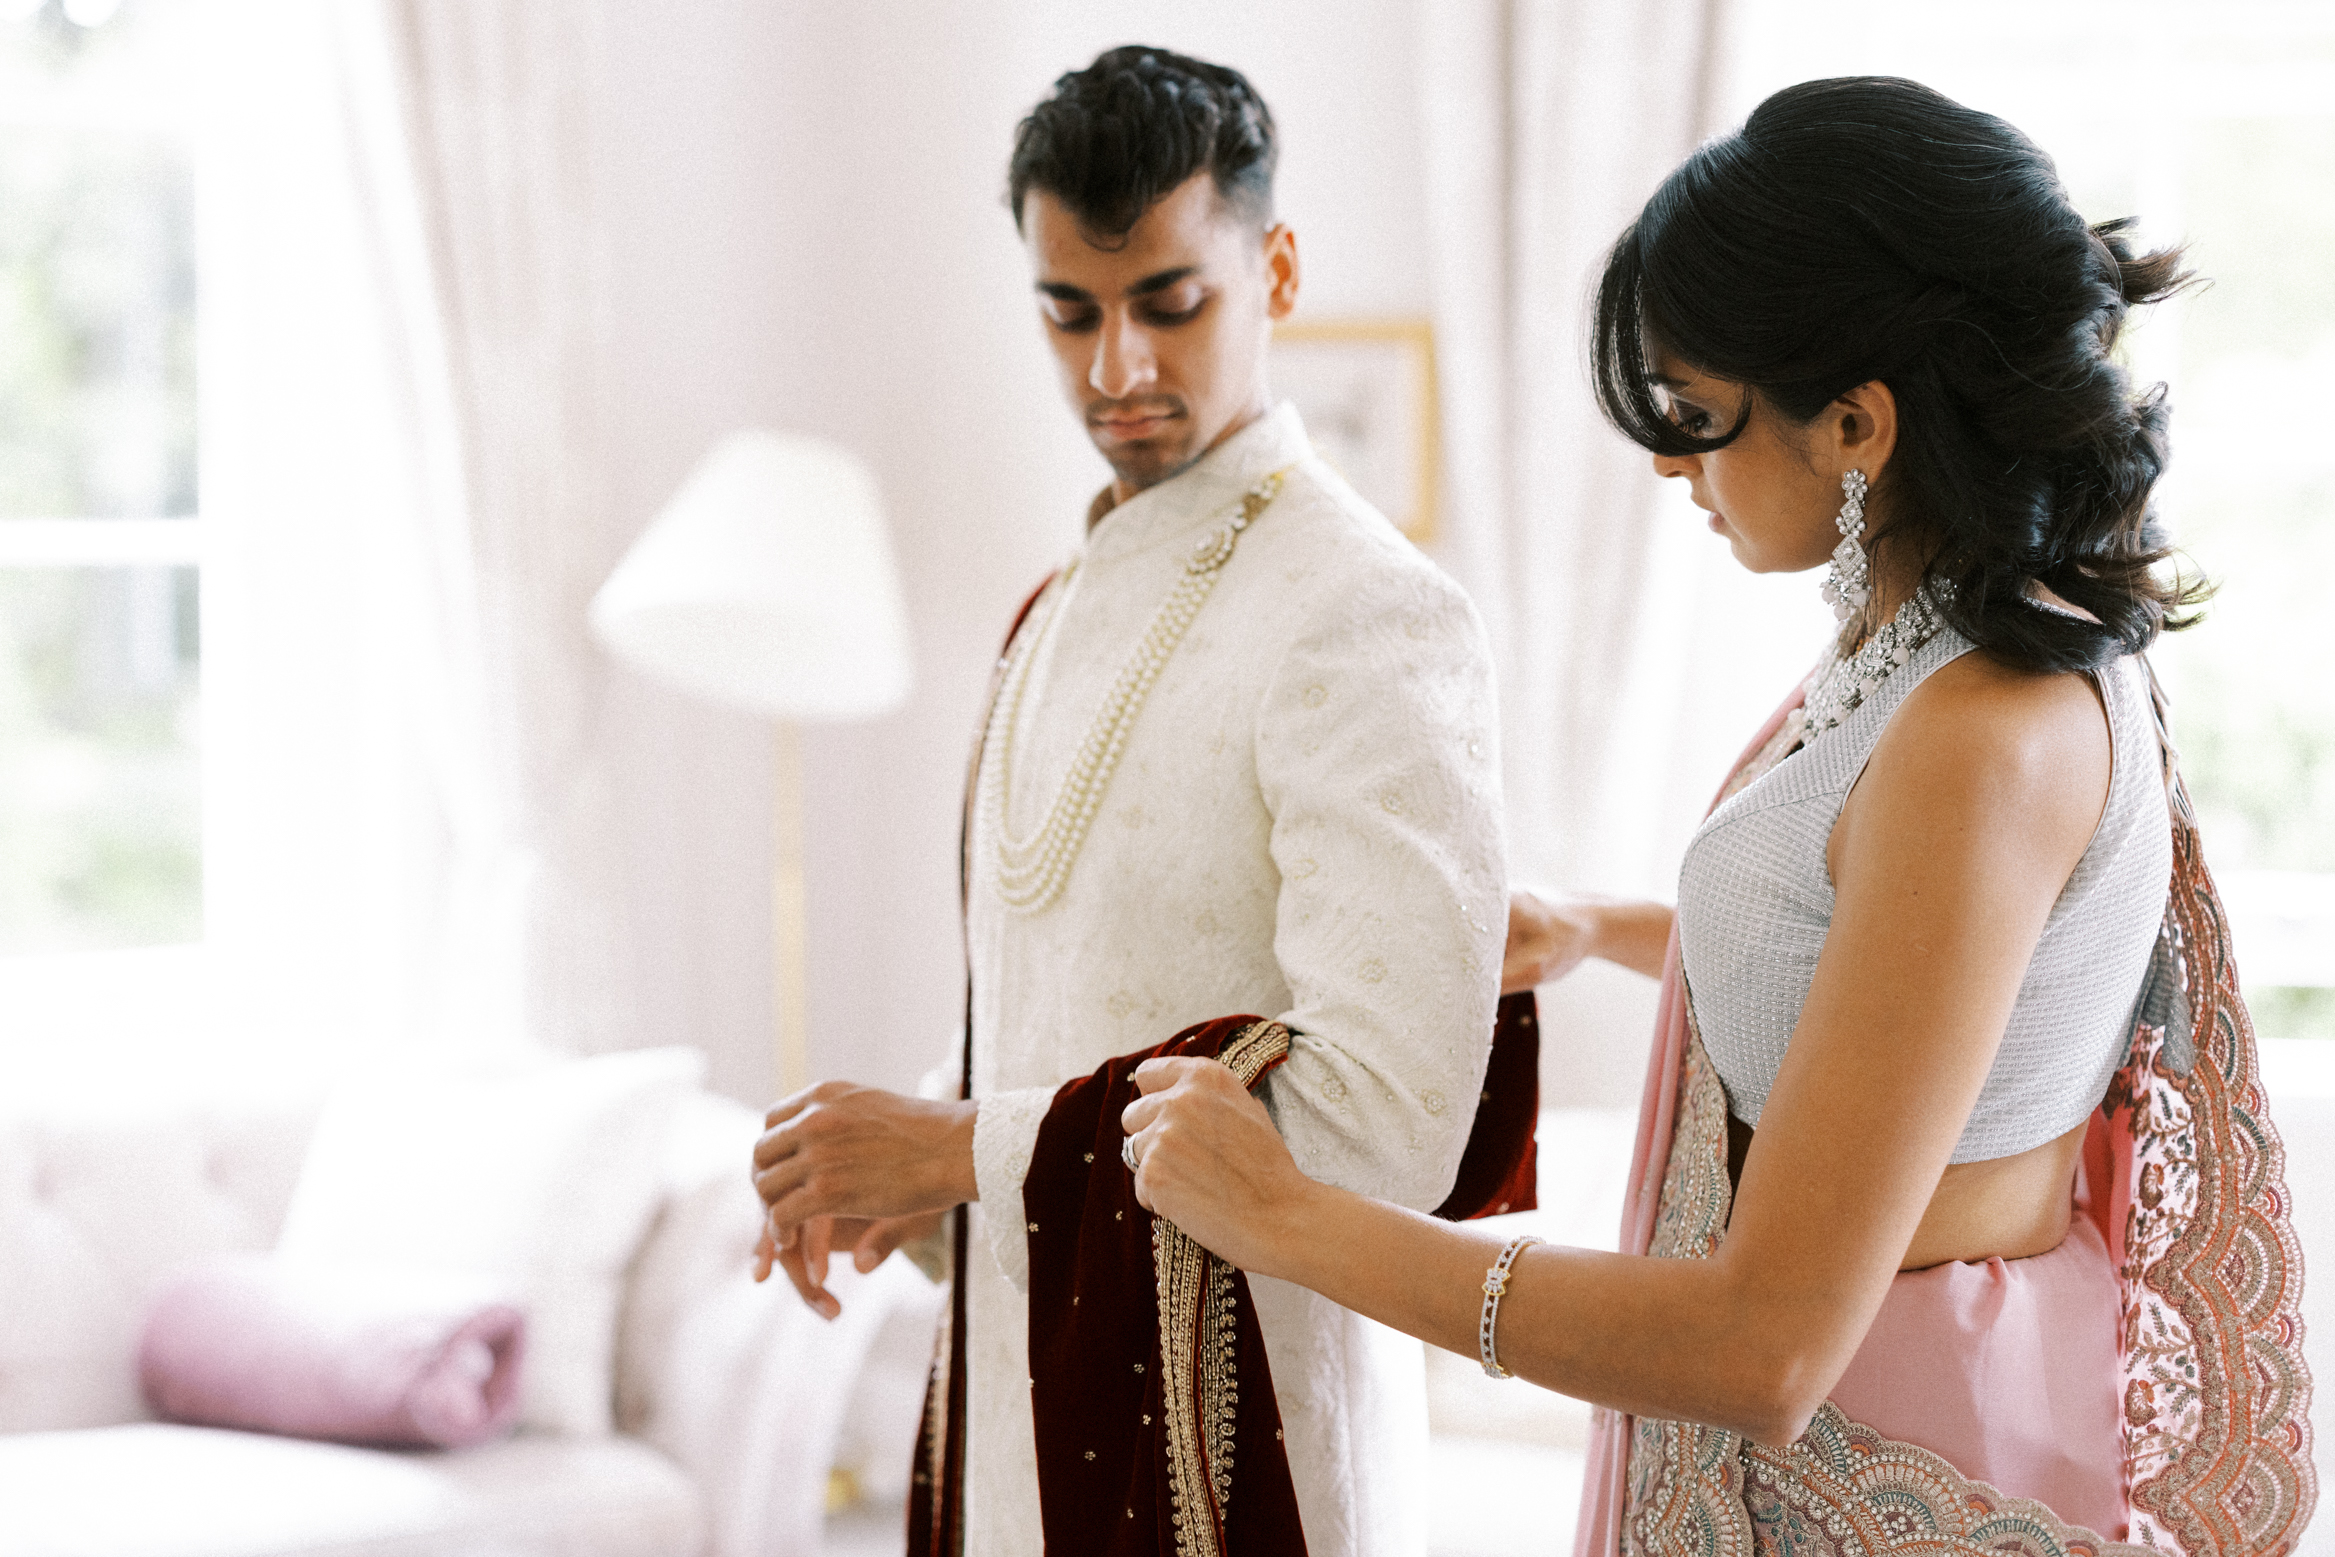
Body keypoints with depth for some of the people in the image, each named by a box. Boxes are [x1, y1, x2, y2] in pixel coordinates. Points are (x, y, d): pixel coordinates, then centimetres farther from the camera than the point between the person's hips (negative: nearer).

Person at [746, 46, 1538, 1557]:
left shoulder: (1373, 620, -16)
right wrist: (905, 1168, 0)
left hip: (1231, 1431, -7)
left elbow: (1385, 1114, -23)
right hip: (1032, 1374, 7)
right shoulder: (1070, 608, 12)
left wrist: (963, 1151, -18)